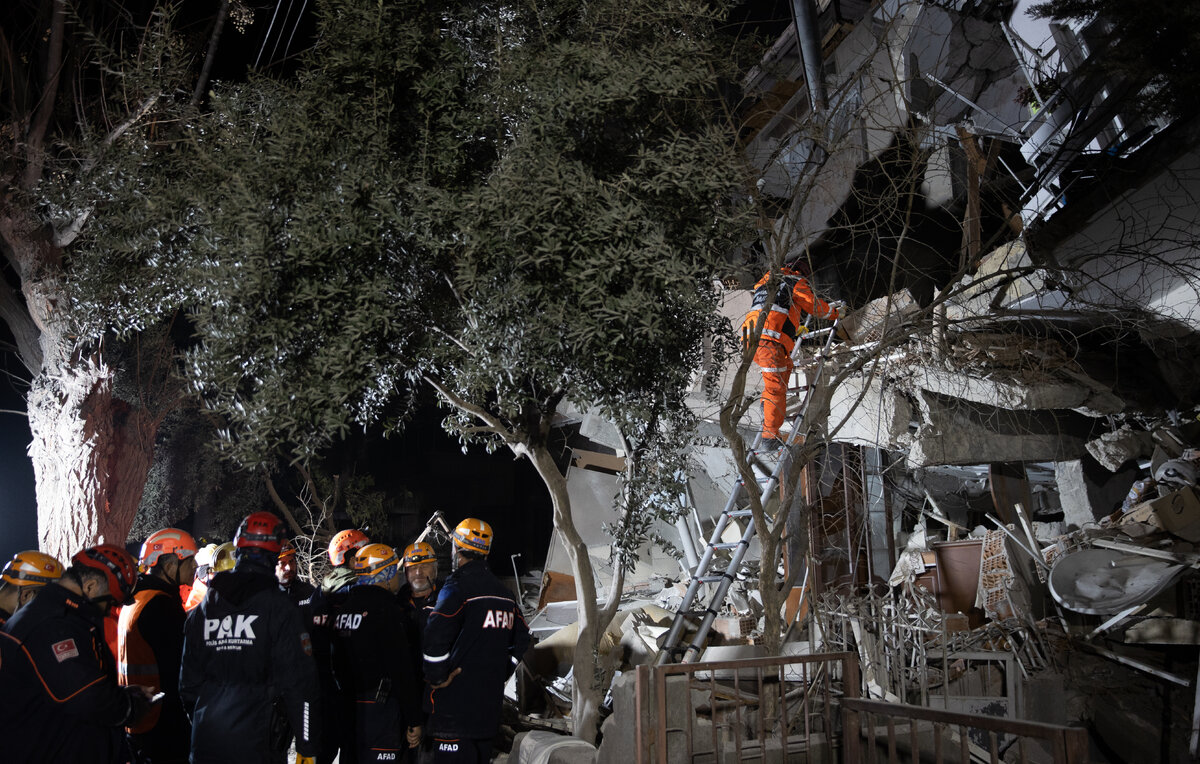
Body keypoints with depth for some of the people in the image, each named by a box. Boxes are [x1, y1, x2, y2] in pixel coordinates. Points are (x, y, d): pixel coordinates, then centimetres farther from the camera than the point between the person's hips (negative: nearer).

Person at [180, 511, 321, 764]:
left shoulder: (202, 608, 8)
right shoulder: (279, 608, -9)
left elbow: (188, 680, 14)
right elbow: (298, 685, -10)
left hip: (204, 742, 5)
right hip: (252, 744, -5)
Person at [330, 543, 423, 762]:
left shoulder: (343, 608, 11)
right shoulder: (385, 609, -14)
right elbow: (401, 668, -17)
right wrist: (414, 720, -13)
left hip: (347, 709, 9)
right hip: (380, 709, -9)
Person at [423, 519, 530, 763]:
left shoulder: (458, 586, -12)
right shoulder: (504, 592, 13)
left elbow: (436, 635, -25)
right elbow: (521, 638, 22)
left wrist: (436, 678, -13)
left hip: (456, 699, -8)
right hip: (490, 701, 8)